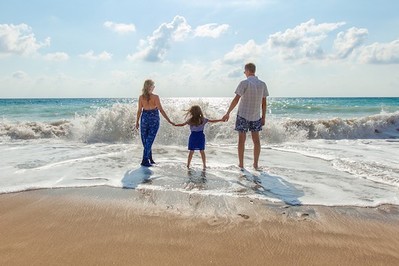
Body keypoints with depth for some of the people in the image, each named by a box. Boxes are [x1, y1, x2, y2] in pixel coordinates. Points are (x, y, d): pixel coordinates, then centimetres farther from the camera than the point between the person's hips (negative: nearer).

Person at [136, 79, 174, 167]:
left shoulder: (141, 97, -3)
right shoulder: (155, 97, -12)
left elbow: (139, 110, 0)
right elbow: (161, 110, -15)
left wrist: (137, 122, 11)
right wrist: (169, 120, -11)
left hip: (144, 118, 3)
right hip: (154, 119, -3)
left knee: (145, 140, 15)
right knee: (149, 140, 2)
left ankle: (150, 159, 25)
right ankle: (145, 160, 1)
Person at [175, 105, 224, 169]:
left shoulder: (190, 120, -5)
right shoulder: (203, 120, -3)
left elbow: (182, 124, 3)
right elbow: (212, 121, 2)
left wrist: (175, 125, 18)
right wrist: (221, 120, 11)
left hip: (193, 136, 0)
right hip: (201, 136, 0)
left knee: (191, 152, 7)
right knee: (202, 151, 7)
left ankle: (188, 165, 9)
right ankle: (204, 165, 11)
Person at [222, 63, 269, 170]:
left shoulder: (244, 83, -11)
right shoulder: (262, 84, 2)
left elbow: (236, 99, -14)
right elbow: (264, 103, 5)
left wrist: (228, 113, -8)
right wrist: (263, 117, 12)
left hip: (243, 115, -4)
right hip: (256, 116, 4)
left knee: (241, 139, 5)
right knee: (256, 139, 11)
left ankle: (241, 164, 10)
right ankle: (256, 164, 15)